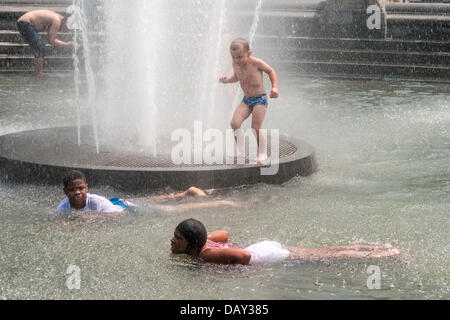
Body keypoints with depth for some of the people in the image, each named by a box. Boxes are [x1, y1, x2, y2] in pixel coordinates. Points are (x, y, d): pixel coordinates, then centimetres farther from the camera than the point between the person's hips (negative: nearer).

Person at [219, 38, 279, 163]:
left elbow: (270, 71, 0)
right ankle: (241, 152, -3)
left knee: (256, 128, -12)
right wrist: (227, 80, 1)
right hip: (246, 100, 5)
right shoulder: (235, 64, 0)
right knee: (234, 123, -15)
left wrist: (275, 87, -10)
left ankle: (263, 153, 8)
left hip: (260, 99, -5)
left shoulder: (256, 63, -16)